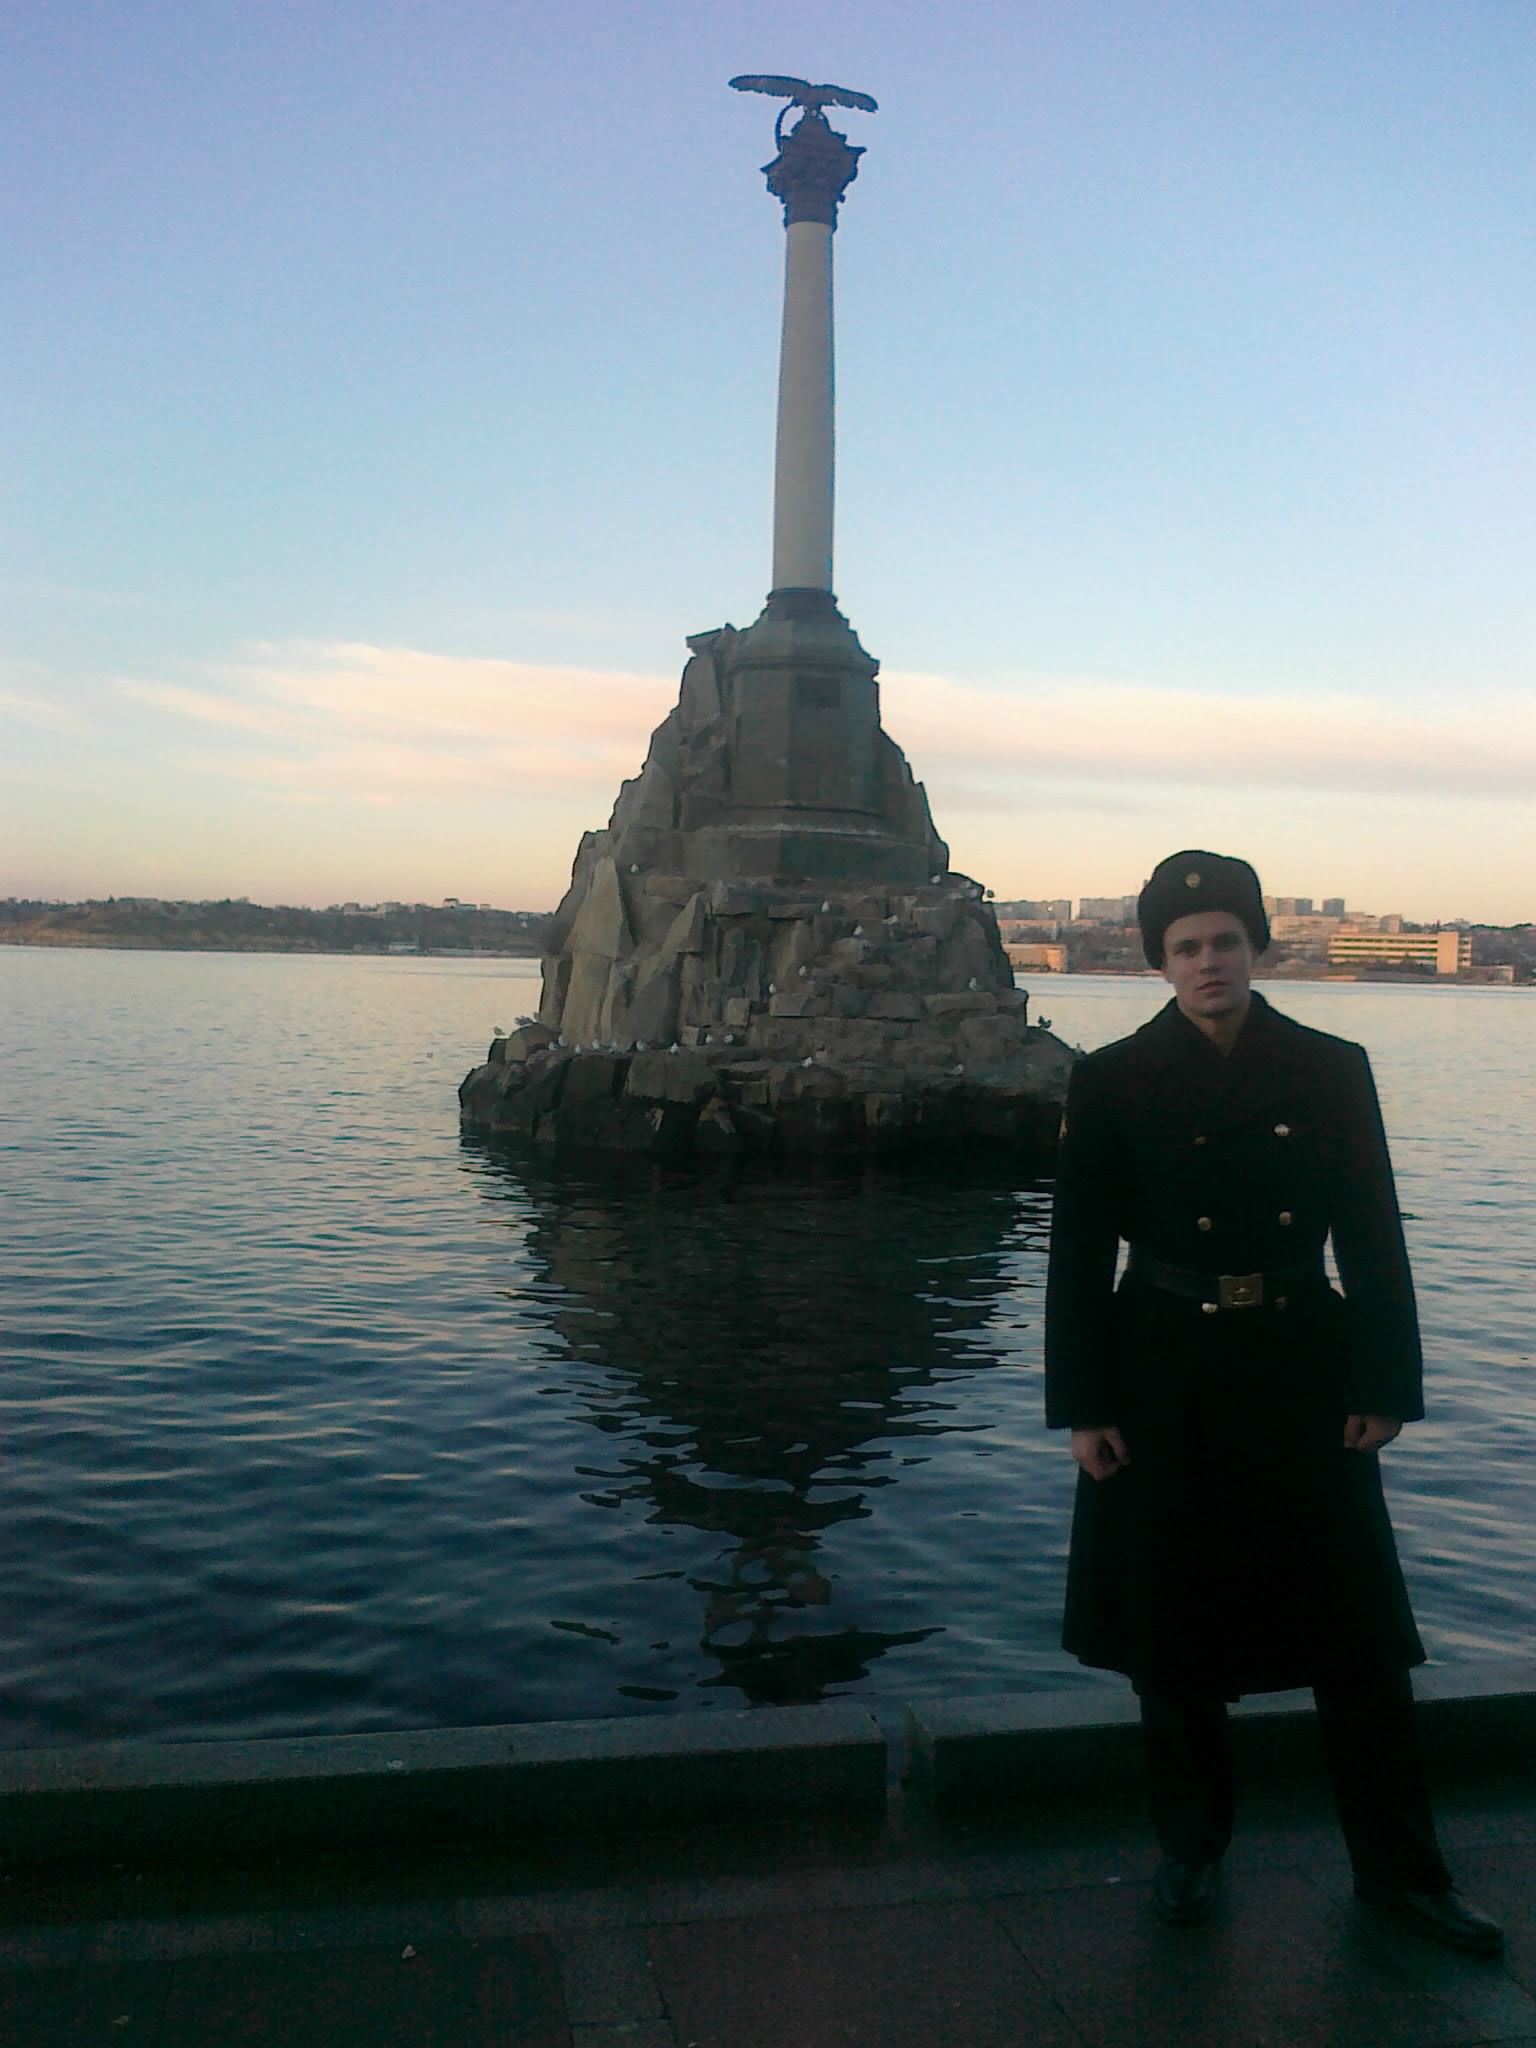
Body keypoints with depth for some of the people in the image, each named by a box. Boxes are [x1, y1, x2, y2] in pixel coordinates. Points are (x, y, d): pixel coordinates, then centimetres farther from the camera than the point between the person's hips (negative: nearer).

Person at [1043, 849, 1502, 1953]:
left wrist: (1384, 1387, -2)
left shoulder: (1331, 1070, 1)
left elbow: (1374, 1240, 3)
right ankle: (1191, 1848, 31)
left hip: (1305, 1374, 1)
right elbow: (1079, 1257, -2)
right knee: (1175, 1629, 10)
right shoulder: (1114, 1082, -3)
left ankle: (1400, 1865, 27)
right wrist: (1083, 1407, -5)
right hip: (1168, 1384, -1)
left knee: (1360, 1631, 8)